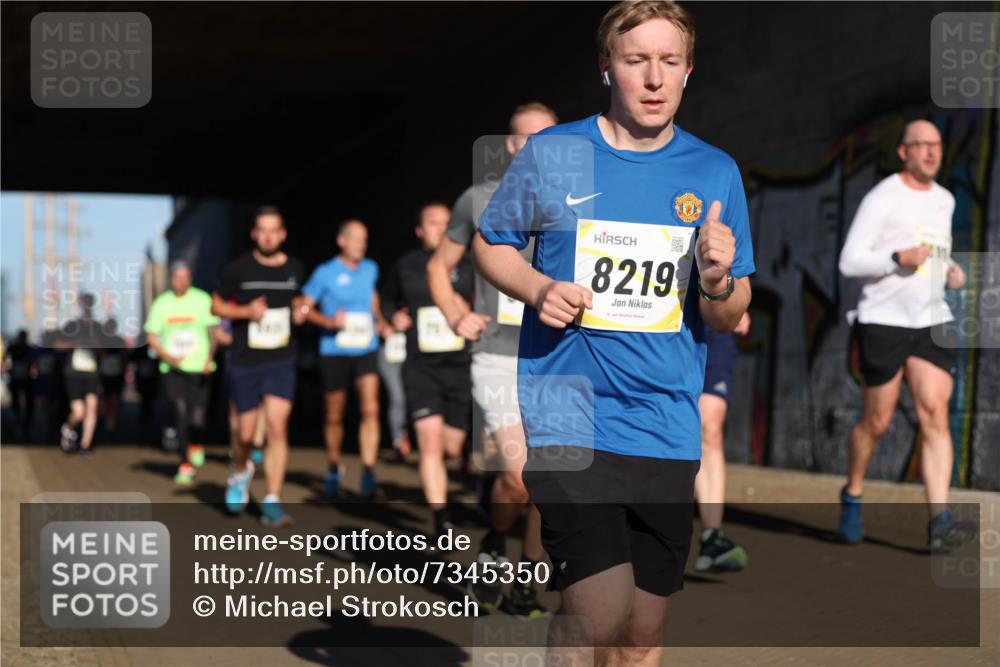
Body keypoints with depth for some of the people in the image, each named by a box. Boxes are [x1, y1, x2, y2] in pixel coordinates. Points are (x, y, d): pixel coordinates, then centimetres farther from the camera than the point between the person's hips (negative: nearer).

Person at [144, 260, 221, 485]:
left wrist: (209, 359, -12)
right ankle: (186, 465, 2)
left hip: (199, 368, -1)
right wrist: (165, 355, -10)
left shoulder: (202, 300, 1)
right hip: (173, 368, 1)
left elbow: (213, 332, 2)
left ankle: (196, 445, 29)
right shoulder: (161, 304, 5)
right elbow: (152, 338, 8)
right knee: (179, 414, -8)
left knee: (196, 419, -5)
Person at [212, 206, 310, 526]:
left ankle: (272, 503, -8)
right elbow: (216, 306, 4)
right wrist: (246, 311, -14)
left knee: (277, 428, -13)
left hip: (281, 361, 1)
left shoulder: (295, 268, 4)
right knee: (247, 433, 7)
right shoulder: (239, 268, -4)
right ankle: (240, 471, 42)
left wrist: (300, 311, 1)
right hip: (244, 363, -1)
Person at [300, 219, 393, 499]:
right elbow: (303, 307, -4)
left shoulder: (370, 269, 8)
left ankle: (368, 473, -14)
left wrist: (381, 322, 12)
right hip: (334, 352, -2)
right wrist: (329, 322, -19)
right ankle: (334, 468, 32)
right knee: (335, 416, 10)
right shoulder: (325, 273, -5)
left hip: (366, 350, 2)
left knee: (370, 409, -15)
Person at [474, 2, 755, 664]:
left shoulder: (715, 173, 6)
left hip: (668, 430, 3)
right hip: (569, 416, -3)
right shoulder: (551, 153, 0)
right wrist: (539, 289, -8)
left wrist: (718, 281, -14)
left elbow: (730, 319, 9)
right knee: (601, 613, -18)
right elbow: (490, 244, 12)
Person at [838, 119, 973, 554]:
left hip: (932, 322, 5)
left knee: (935, 416, -10)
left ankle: (939, 521, -15)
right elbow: (849, 262, -10)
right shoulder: (881, 198, -6)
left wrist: (951, 270, 12)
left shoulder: (944, 200, 15)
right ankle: (853, 495, 28)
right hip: (883, 321, -5)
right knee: (876, 423, 3)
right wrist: (899, 258, -24)